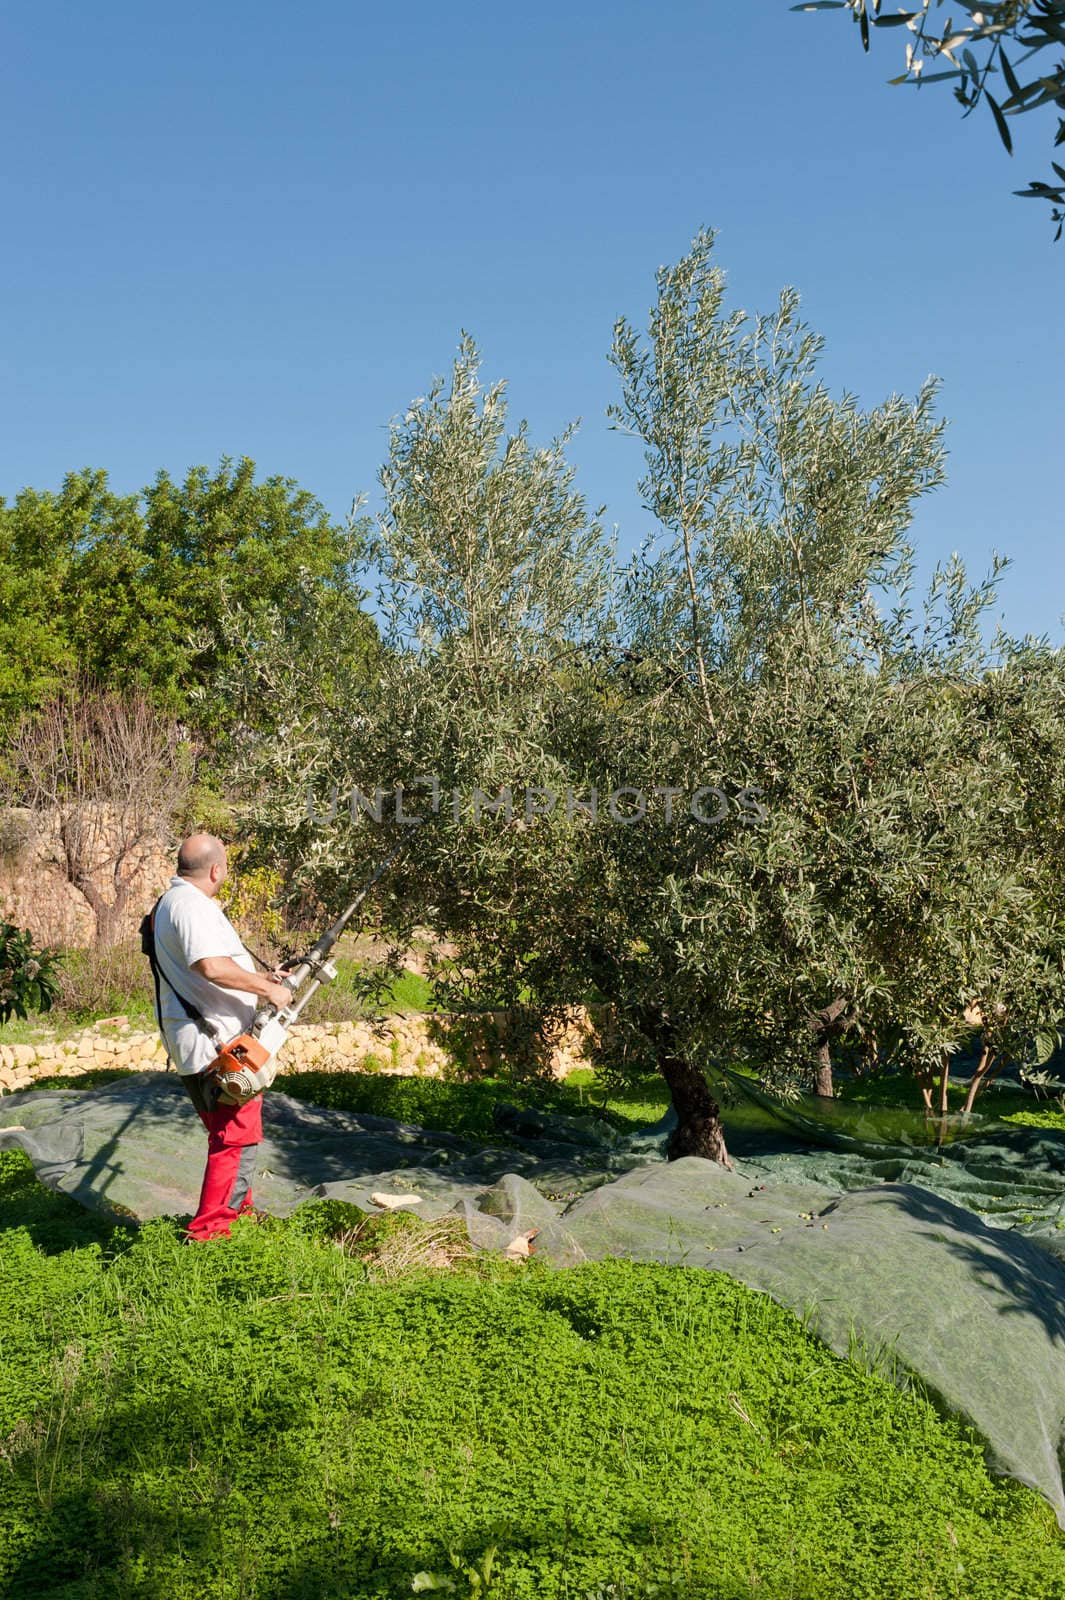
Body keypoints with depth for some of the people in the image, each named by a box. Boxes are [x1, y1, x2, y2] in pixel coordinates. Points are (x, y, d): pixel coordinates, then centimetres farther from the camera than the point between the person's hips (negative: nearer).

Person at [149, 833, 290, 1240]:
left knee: (227, 1131, 23)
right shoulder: (192, 905, -18)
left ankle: (237, 1209, 36)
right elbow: (212, 966, -33)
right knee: (237, 1135, -4)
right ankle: (210, 1228, 1)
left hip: (200, 1046, 11)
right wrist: (267, 989, -21)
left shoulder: (172, 901, 18)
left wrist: (260, 977, 25)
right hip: (217, 1045, -11)